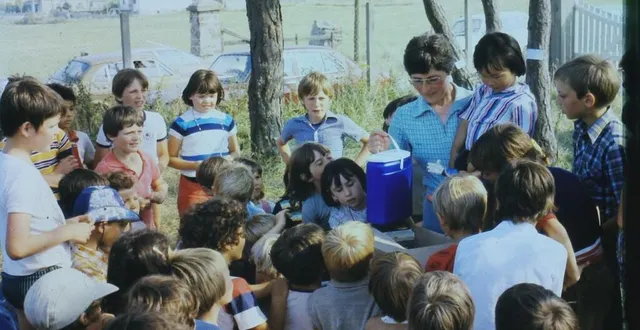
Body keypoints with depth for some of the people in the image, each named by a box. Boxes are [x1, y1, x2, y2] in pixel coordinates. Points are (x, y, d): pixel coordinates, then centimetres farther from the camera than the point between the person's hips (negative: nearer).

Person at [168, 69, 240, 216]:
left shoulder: (226, 120, 4)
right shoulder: (182, 123, -7)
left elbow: (236, 152, 13)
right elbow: (170, 158, -5)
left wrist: (227, 160, -10)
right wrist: (195, 165, -20)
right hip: (192, 188, -3)